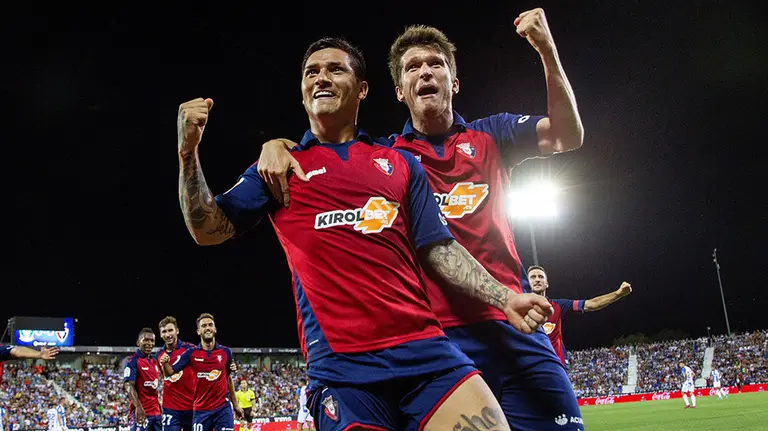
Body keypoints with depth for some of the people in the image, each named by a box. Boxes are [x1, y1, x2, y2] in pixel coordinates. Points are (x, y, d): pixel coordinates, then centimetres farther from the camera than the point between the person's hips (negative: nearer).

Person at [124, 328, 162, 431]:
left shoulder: (155, 361, 16)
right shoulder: (133, 361, -7)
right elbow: (129, 386, -17)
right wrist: (138, 407, -28)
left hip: (156, 412, 8)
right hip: (141, 412, -8)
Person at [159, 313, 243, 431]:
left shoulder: (225, 352, 1)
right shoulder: (191, 353, -2)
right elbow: (170, 372, -4)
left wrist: (235, 404, 16)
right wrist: (165, 363, -27)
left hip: (223, 408, 0)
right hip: (201, 410, 0)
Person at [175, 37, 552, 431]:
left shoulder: (399, 163, 18)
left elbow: (437, 247, 15)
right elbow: (207, 231, 11)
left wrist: (503, 298, 2)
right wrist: (188, 151, -2)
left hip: (426, 349, 2)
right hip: (341, 362, -1)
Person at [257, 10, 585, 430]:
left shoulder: (490, 135, 12)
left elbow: (566, 136, 0)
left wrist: (546, 49, -12)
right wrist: (277, 145, -13)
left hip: (511, 325, 1)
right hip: (432, 335, -1)